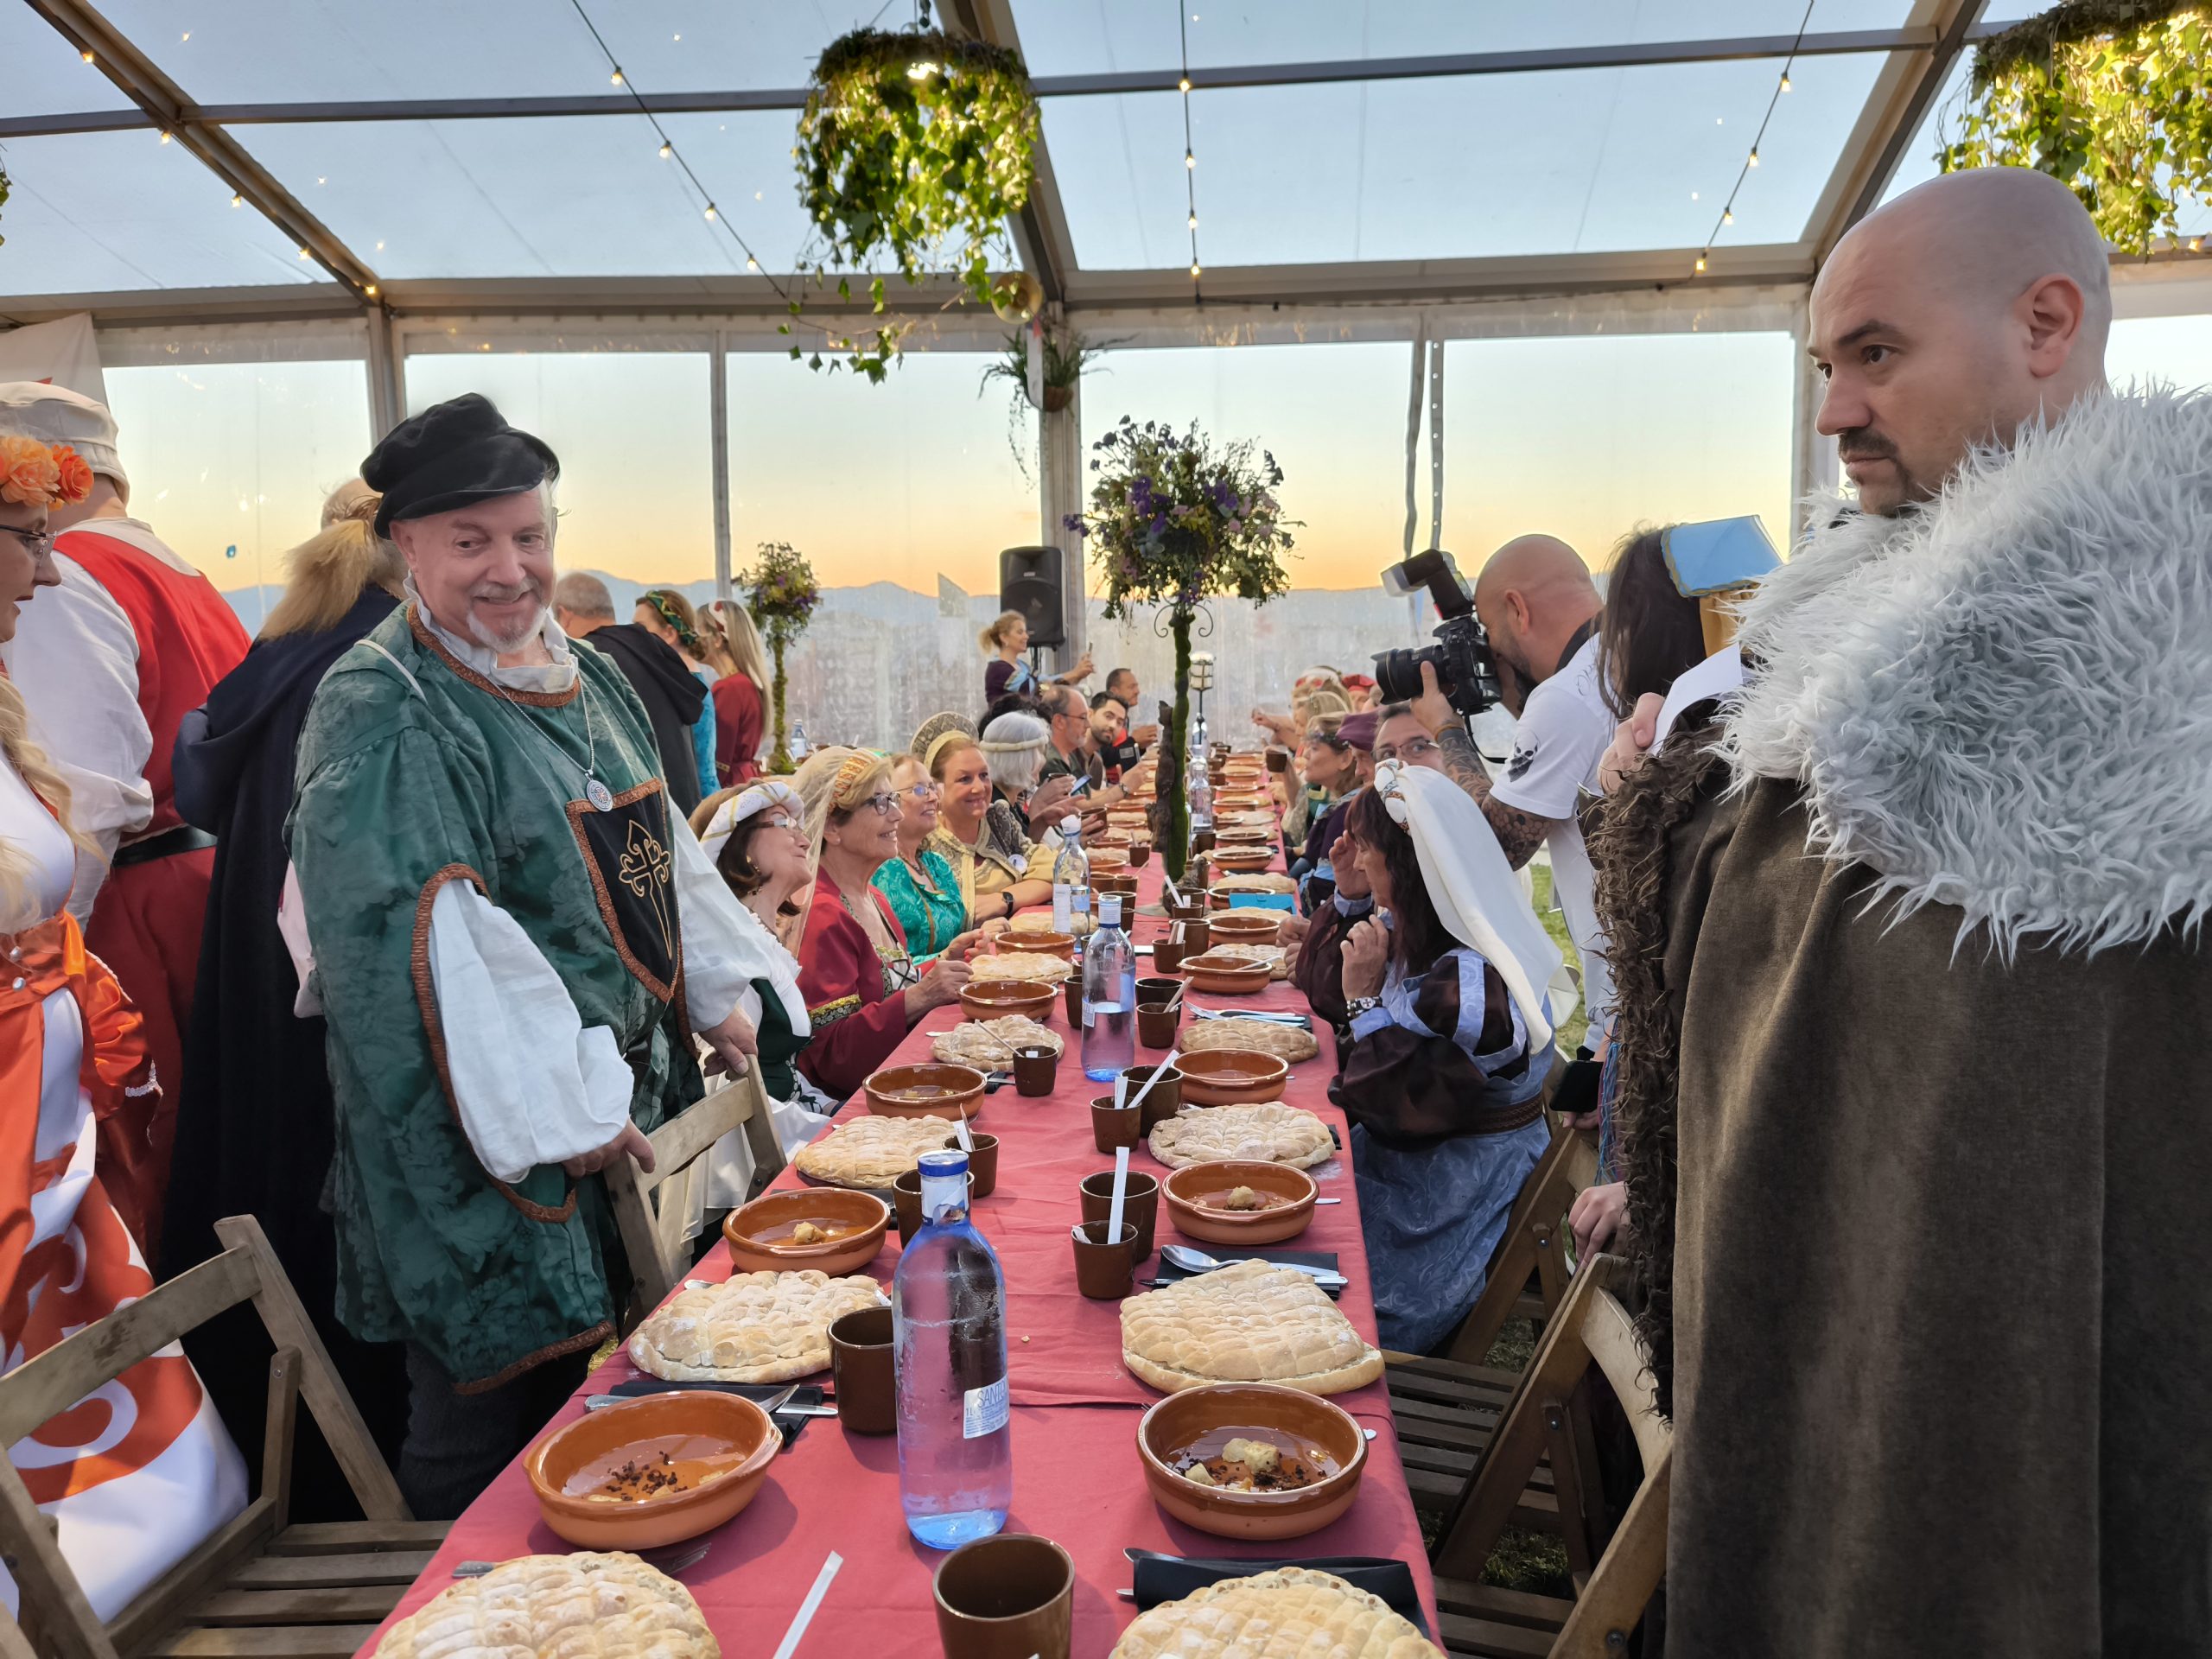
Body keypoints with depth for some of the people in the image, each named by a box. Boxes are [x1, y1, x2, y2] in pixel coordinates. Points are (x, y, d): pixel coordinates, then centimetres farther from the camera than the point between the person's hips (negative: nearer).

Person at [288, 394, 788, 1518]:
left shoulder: (585, 681, 11)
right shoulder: (381, 711, -14)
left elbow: (658, 853, 20)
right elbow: (426, 940, -22)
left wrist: (716, 998, 16)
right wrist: (563, 1106, -22)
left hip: (628, 1107, 8)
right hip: (489, 1135, -8)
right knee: (491, 1430, 4)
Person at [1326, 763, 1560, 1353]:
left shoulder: (1473, 981, -27)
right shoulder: (1417, 935, 0)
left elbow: (1395, 1106, -25)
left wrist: (1365, 996, -21)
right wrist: (1350, 889, 1)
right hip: (1412, 1156, 8)